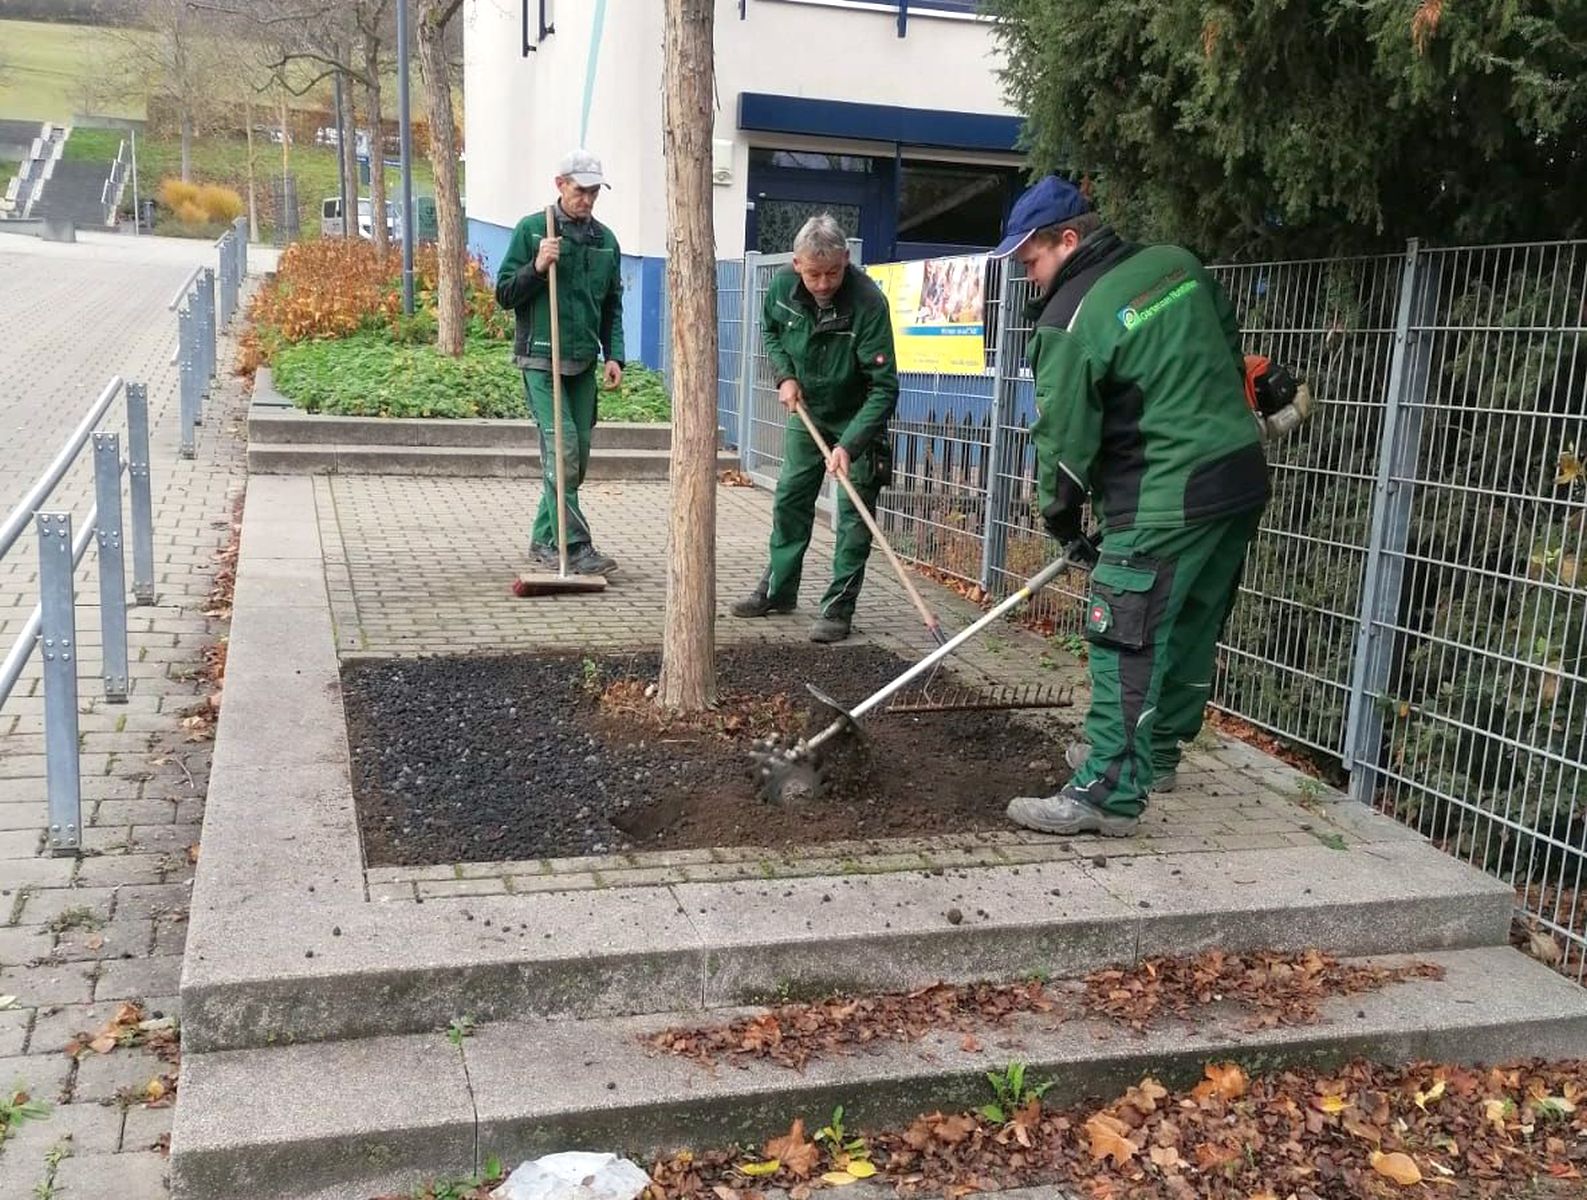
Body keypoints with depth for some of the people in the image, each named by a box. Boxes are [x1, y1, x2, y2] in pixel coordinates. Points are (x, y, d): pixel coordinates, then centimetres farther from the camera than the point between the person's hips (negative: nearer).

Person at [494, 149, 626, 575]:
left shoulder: (605, 240, 12)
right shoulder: (531, 230, -2)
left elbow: (612, 306, 17)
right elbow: (504, 293, -1)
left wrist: (613, 355, 6)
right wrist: (536, 267, -16)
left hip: (583, 362, 6)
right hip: (541, 359, -5)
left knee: (578, 452, 7)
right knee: (561, 449, -13)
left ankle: (545, 537, 22)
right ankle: (574, 547, -14)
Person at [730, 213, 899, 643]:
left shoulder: (868, 302, -32)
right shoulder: (783, 286, -16)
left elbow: (883, 387, -32)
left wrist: (850, 445, -40)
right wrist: (784, 375, -8)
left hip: (857, 418, -5)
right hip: (806, 412, 5)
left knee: (854, 510, -7)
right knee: (790, 499, 12)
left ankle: (838, 608, 0)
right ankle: (778, 588, 27)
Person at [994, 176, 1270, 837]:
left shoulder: (1069, 322, -13)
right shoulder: (1176, 262, 9)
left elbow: (1064, 436, -8)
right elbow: (1229, 343, 22)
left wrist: (1061, 516, 7)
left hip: (1166, 501, -9)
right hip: (1242, 476, 9)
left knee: (1125, 640, -6)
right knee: (1190, 629, 17)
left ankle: (1110, 793, -5)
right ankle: (1154, 753, 33)